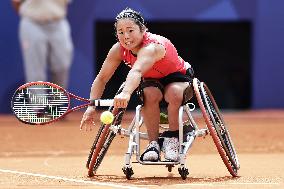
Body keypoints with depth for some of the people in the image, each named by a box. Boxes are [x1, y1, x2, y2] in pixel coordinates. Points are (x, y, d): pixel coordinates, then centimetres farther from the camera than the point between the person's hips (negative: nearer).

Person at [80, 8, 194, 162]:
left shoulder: (152, 47, -38)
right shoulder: (119, 49, -18)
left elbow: (137, 71, -59)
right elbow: (101, 78, -11)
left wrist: (126, 93, -76)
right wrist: (91, 107, -23)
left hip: (177, 77, -4)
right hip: (152, 81, 4)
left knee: (174, 93, -38)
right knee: (150, 94, -33)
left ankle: (172, 138, -14)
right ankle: (153, 144, -21)